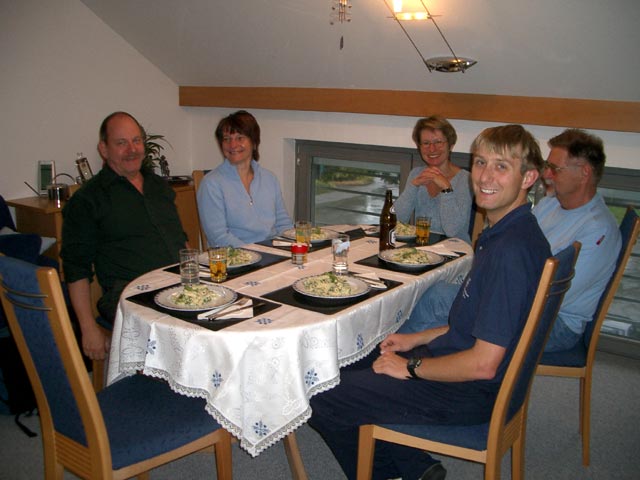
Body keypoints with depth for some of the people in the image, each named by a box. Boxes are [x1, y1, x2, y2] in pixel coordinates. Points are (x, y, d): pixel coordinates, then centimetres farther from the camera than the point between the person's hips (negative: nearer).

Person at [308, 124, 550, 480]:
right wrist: (417, 340, 12)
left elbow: (483, 365, -27)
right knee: (353, 364, 21)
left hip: (470, 395, -10)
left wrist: (411, 367, -14)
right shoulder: (511, 233, 4)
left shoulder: (511, 250, -28)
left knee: (321, 400, -5)